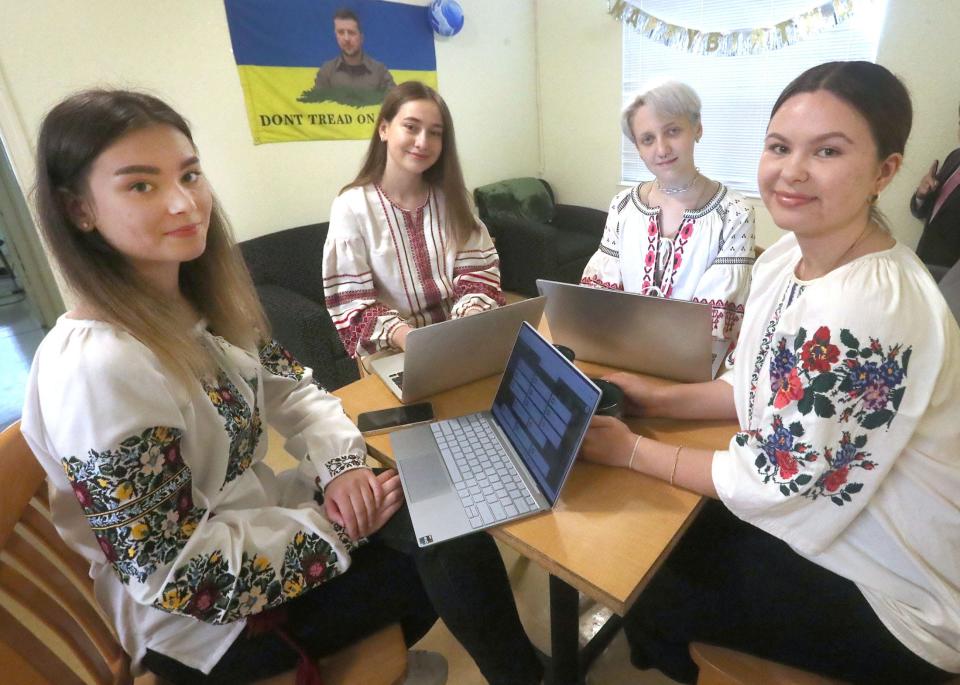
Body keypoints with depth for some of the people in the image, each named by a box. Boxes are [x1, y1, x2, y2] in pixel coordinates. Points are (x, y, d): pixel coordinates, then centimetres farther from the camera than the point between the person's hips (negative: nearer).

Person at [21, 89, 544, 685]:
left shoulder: (201, 299, -5)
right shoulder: (96, 368, -30)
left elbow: (288, 386, 3)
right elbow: (175, 573, -25)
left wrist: (341, 464, -14)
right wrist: (334, 527, -20)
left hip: (253, 512, 6)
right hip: (204, 618, -6)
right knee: (452, 551, -8)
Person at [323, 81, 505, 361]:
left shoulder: (451, 197, 5)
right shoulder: (352, 206, -6)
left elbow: (477, 275, 1)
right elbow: (353, 304, -9)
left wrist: (474, 318, -20)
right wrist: (404, 336, -27)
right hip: (392, 351, -2)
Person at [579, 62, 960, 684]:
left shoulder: (869, 310, -34)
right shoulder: (790, 254, -7)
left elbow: (770, 481, -26)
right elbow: (766, 384, 5)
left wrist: (631, 450, -18)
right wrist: (666, 399, -6)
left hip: (885, 589, -7)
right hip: (811, 510, 7)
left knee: (648, 597, 5)